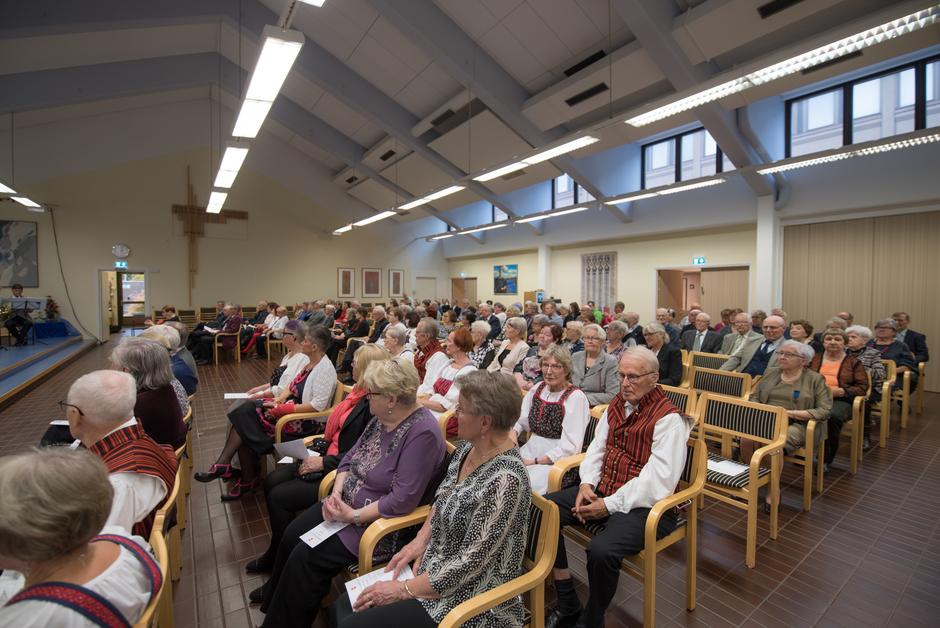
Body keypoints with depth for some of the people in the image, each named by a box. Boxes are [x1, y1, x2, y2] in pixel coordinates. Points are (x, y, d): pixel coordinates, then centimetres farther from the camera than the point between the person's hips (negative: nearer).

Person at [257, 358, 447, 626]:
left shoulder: (422, 433, -29)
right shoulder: (382, 418, -2)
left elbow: (403, 500, -29)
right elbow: (351, 457, 7)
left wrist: (353, 516, -21)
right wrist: (336, 493, -9)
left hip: (378, 522, -8)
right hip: (347, 503, 8)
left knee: (306, 558, -9)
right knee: (292, 534, 6)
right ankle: (275, 598, 33)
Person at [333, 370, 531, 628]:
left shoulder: (505, 480, -30)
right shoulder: (467, 448, -4)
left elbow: (470, 562, -25)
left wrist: (404, 590, -17)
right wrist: (420, 540, -2)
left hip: (469, 595, -7)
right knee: (344, 606, 3)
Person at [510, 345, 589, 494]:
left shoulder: (576, 397, -10)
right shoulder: (538, 388, 9)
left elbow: (570, 447, -15)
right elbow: (520, 419, 12)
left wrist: (535, 462, -16)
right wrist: (513, 433, -10)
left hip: (555, 461, -6)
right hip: (529, 451, 6)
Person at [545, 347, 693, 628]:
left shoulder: (668, 418, -15)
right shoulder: (617, 403, 8)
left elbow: (658, 480, -21)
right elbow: (597, 447, 12)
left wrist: (610, 505, -20)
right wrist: (587, 484, -4)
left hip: (643, 505, -7)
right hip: (601, 489, 8)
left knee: (601, 551, -32)